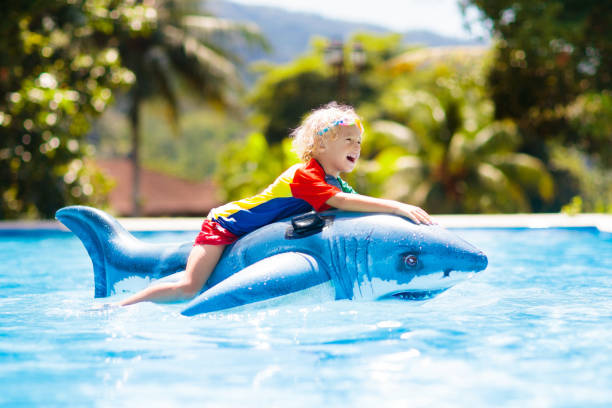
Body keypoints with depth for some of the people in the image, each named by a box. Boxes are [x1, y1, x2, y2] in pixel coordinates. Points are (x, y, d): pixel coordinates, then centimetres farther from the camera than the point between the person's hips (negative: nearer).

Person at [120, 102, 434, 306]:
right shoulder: (304, 175, -27)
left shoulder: (335, 183, 2)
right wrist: (398, 207, -43)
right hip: (225, 225, -9)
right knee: (190, 288, -21)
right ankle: (119, 308, -9)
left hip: (249, 237, 9)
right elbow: (342, 202, -40)